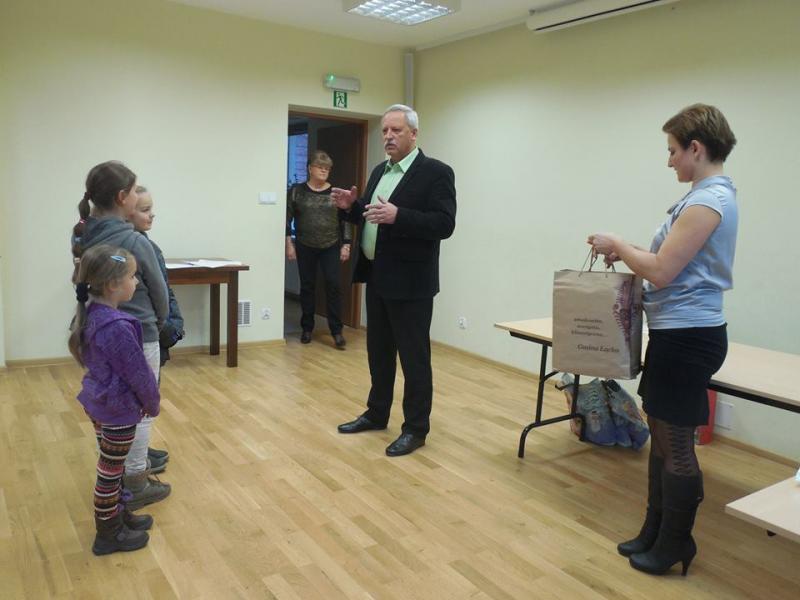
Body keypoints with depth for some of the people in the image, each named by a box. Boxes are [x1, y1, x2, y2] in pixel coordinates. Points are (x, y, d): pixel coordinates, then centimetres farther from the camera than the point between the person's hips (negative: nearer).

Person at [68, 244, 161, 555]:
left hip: (99, 402, 9)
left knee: (111, 468, 22)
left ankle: (117, 515, 39)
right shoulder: (118, 327, -29)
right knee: (110, 472, 7)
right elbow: (138, 372, -21)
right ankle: (108, 534, 22)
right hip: (119, 409, -9)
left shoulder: (90, 316, -1)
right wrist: (153, 402, -3)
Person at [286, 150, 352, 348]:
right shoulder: (297, 191, 1)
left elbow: (345, 220, 4)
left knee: (333, 286, -6)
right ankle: (307, 328, 18)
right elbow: (287, 218, 1)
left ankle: (337, 331, -2)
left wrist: (346, 245, -2)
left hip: (331, 248, 0)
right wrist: (289, 243, -6)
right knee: (307, 287, 6)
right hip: (305, 248, 0)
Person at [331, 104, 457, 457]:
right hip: (376, 277, 8)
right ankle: (376, 414, 32)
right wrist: (351, 206, -1)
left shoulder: (435, 172, -10)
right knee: (378, 352, 18)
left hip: (410, 282, -8)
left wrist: (397, 216, -30)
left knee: (414, 357, 2)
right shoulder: (380, 171, 14)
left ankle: (416, 429, 13)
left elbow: (444, 224, -20)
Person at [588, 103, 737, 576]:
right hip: (678, 332, 10)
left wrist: (618, 244, -6)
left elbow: (661, 272, -20)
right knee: (661, 438, 17)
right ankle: (655, 533, 31)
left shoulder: (708, 201, -19)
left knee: (677, 446, 4)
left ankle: (674, 546, 21)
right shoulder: (713, 195, 13)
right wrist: (630, 252, 10)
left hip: (687, 336, -10)